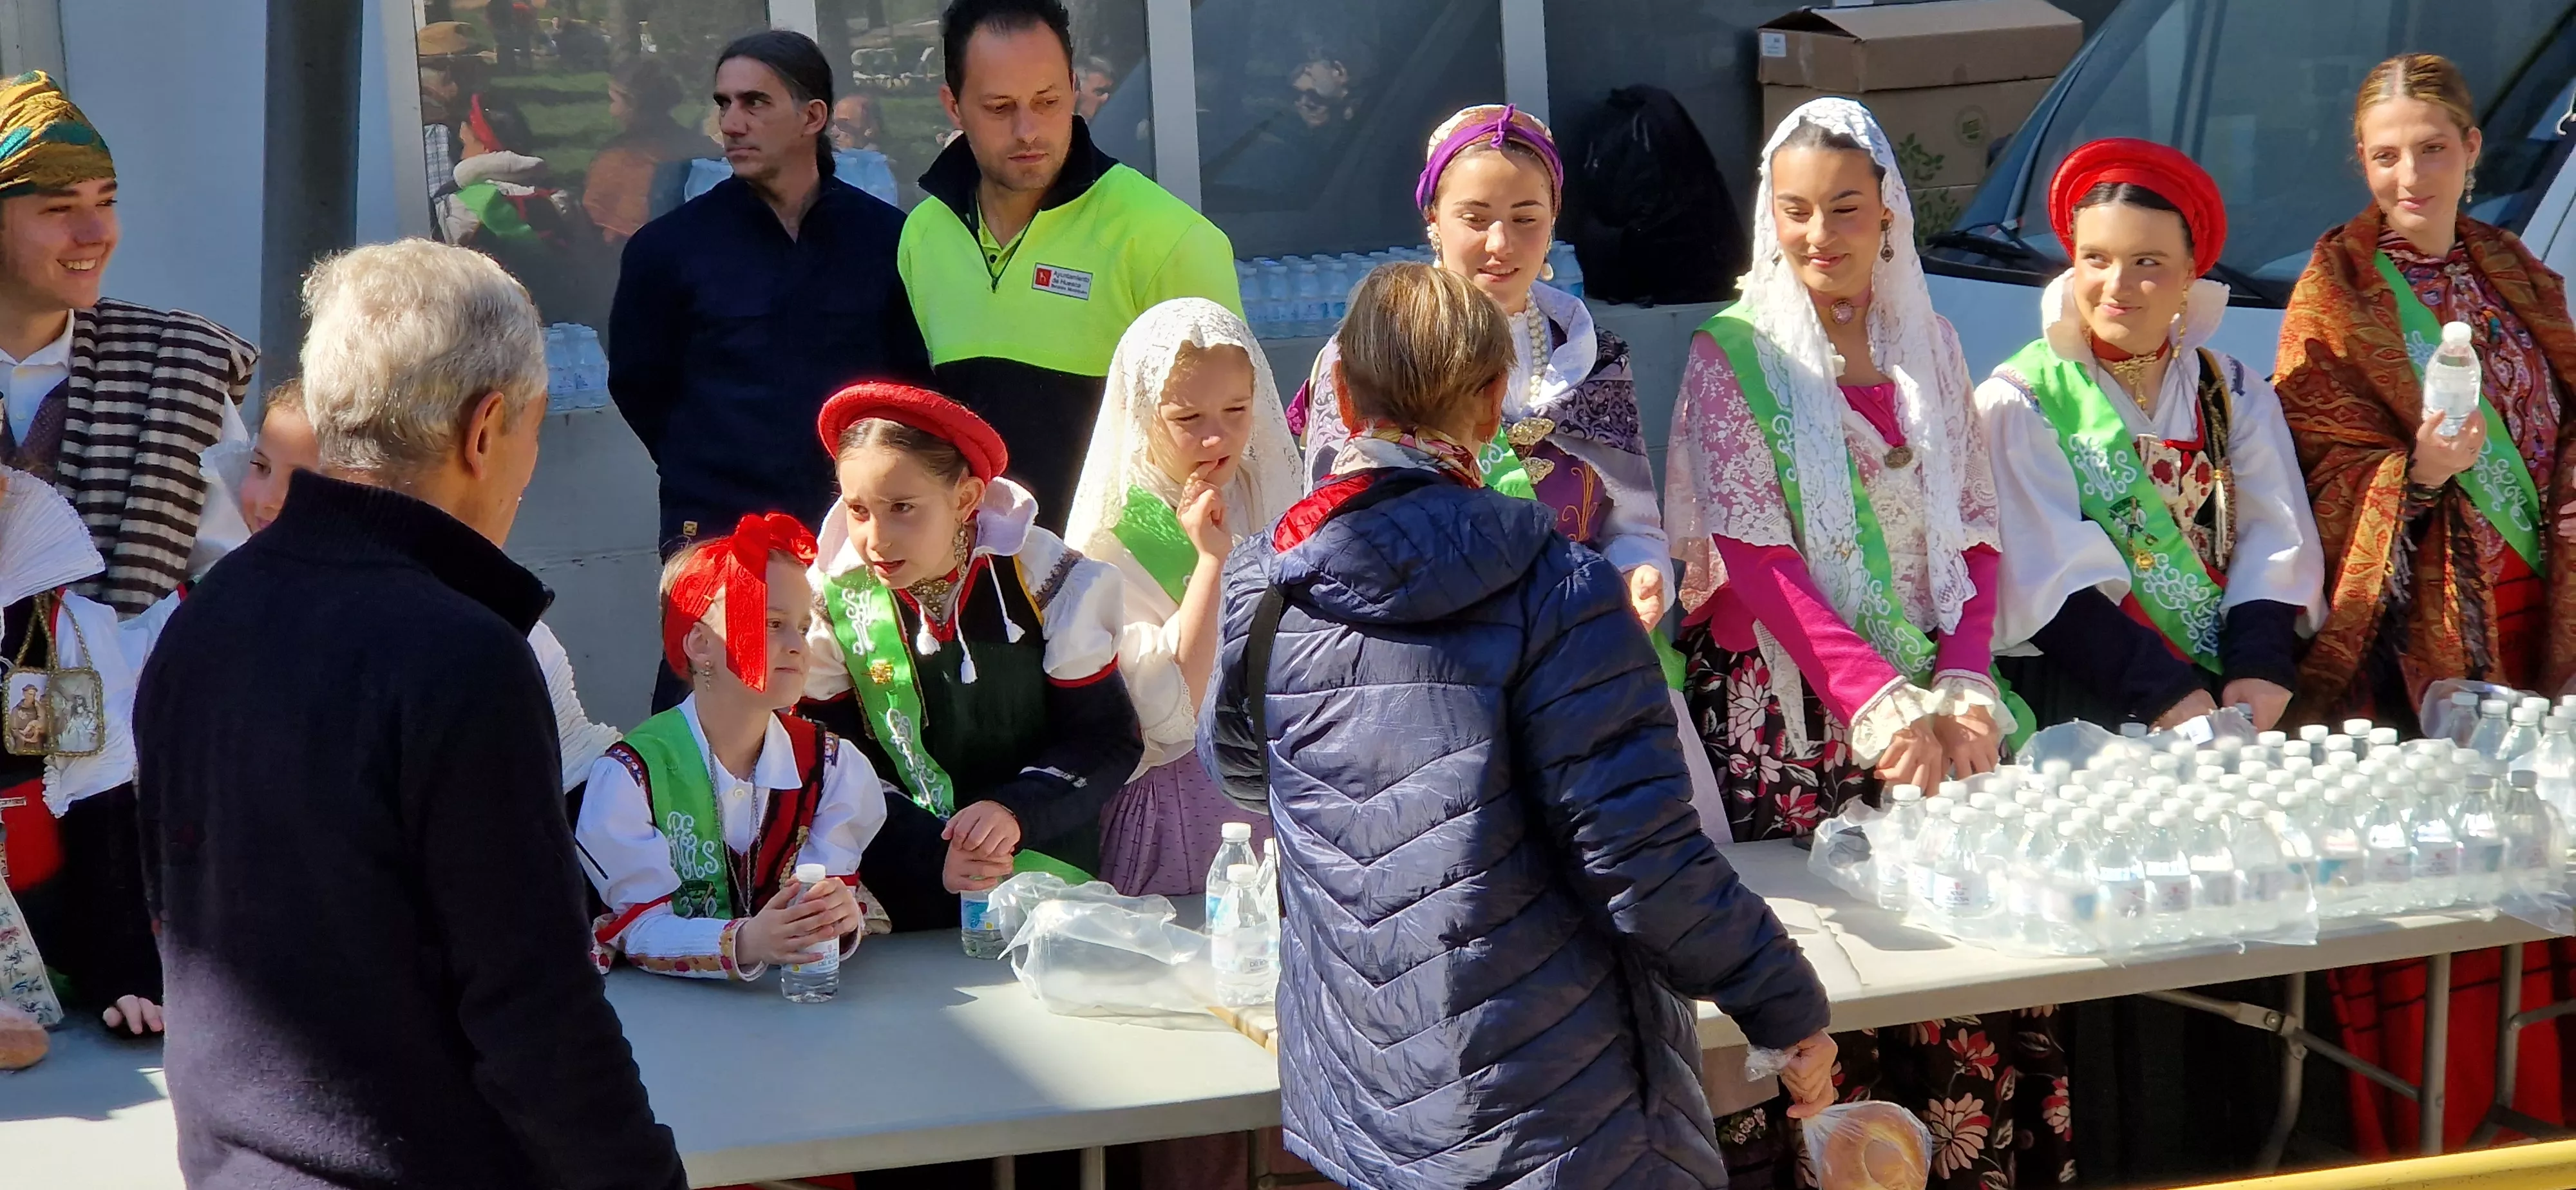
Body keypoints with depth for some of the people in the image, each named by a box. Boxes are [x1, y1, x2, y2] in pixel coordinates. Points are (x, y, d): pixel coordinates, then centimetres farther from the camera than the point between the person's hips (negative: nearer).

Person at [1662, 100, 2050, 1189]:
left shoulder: (1927, 346, 10)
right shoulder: (1735, 356, -2)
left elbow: (1972, 535, 8)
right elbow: (1758, 563, -10)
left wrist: (1963, 691, -9)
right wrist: (1883, 709, -19)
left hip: (1935, 700, 4)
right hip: (1793, 717, -4)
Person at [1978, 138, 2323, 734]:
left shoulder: (2236, 394, 15)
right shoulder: (2019, 400, 3)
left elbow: (2273, 546, 5)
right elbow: (2050, 575, -7)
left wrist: (2260, 666, -14)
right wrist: (2163, 690, -18)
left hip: (2229, 697, 3)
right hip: (2081, 703, -3)